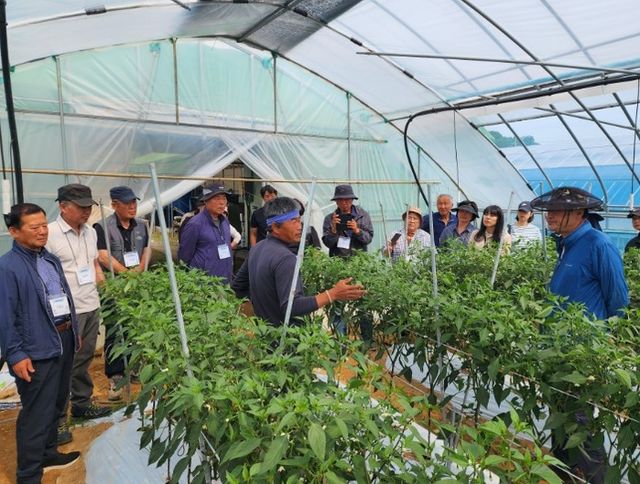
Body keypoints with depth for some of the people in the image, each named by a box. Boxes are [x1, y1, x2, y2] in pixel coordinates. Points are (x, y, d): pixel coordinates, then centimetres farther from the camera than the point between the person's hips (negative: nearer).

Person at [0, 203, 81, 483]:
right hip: (37, 350, -8)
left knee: (56, 405, 21)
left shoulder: (51, 259, 10)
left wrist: (75, 331, 18)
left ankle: (48, 453, 40)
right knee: (36, 413, 1)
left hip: (63, 341, 8)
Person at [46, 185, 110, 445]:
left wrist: (100, 277, 9)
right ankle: (57, 418, 16)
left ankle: (82, 403, 34)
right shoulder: (50, 234, -14)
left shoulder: (91, 232, 9)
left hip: (91, 306, 7)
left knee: (84, 359, 18)